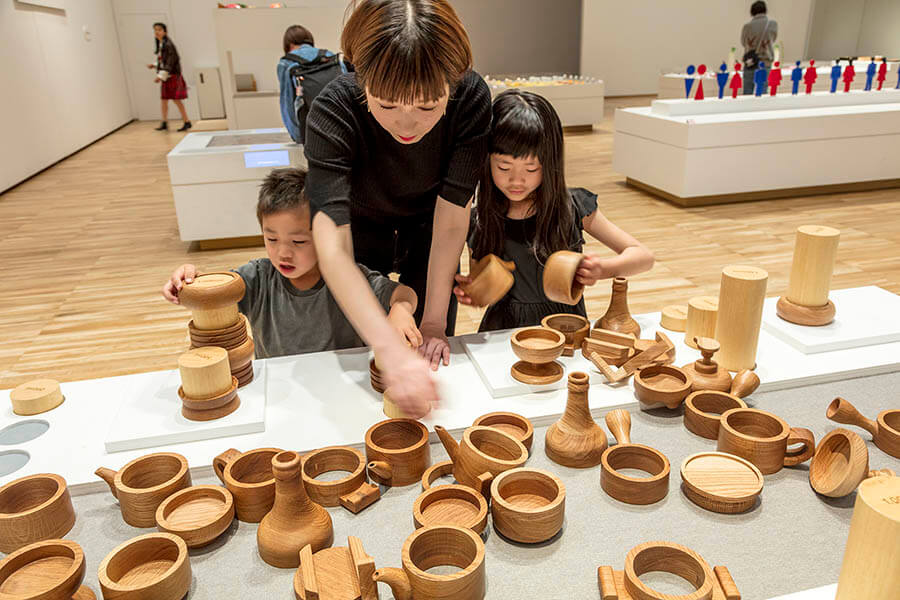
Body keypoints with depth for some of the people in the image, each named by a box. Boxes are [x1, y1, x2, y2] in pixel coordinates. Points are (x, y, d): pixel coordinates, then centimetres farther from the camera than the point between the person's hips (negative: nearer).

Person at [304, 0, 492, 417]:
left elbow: (451, 219, -28)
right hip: (361, 224, -1)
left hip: (426, 225, 1)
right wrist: (392, 351, -56)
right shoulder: (333, 111, -37)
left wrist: (435, 323, -26)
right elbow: (333, 247, -45)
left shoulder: (471, 98, -32)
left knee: (432, 358, 11)